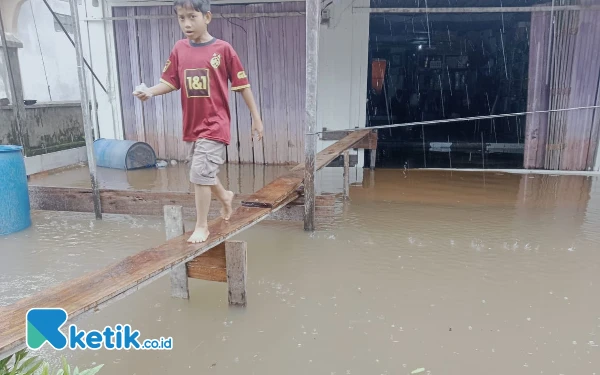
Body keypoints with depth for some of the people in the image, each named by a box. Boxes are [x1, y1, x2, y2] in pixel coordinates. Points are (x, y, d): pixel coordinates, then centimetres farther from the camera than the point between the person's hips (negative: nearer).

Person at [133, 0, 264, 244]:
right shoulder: (179, 49, 2)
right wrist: (149, 91, -16)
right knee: (203, 173, 18)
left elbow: (242, 85, -6)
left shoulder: (223, 49, -10)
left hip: (215, 124, -5)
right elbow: (170, 82, 5)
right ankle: (225, 196, 48)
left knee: (200, 174, -8)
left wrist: (256, 118, -3)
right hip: (191, 125, 6)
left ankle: (202, 226, 9)